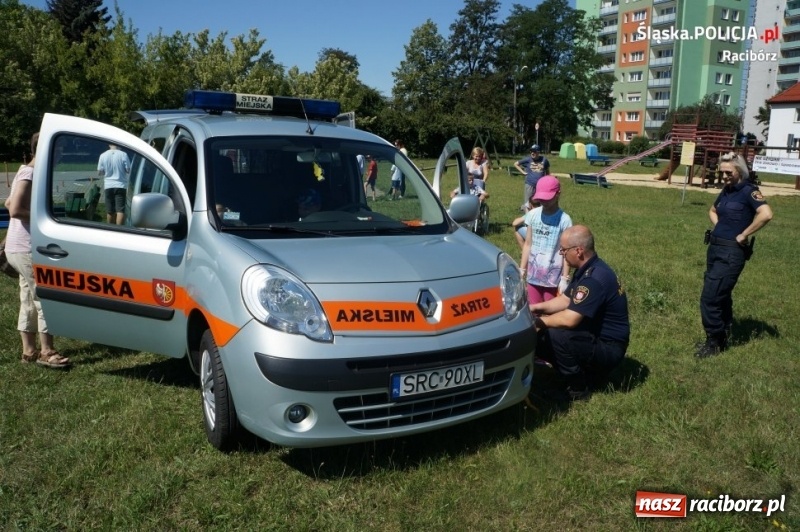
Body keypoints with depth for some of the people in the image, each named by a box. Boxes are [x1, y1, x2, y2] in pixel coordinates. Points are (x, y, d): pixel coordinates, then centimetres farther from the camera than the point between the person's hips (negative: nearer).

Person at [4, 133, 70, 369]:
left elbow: (9, 203, 22)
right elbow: (15, 210, -25)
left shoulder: (26, 172, 13)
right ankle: (47, 352, 2)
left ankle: (29, 350, 20)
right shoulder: (29, 174, -17)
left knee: (29, 300, 13)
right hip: (27, 249, -10)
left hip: (21, 247, 10)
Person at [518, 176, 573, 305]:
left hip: (553, 276, -4)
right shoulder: (532, 215, 1)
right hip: (533, 274, 4)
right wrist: (521, 270, 7)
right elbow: (528, 244, 7)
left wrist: (565, 278, -9)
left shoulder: (564, 220, -11)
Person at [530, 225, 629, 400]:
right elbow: (565, 300, 15)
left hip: (608, 348, -10)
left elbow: (569, 319, -32)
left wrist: (540, 321, -16)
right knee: (538, 338, 4)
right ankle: (590, 372, 12)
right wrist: (536, 307, 3)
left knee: (554, 336, -31)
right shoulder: (587, 269, 4)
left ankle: (578, 389, -8)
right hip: (595, 337, 10)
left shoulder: (595, 279, -29)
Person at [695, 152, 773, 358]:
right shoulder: (726, 190, 11)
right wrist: (720, 228, 13)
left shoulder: (748, 191, -13)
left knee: (710, 297, -8)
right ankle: (723, 336, 31)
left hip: (732, 252, -9)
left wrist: (743, 235, -21)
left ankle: (714, 343, 6)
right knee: (721, 295, 18)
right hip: (715, 248, 9)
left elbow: (766, 214, -30)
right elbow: (713, 210, 31)